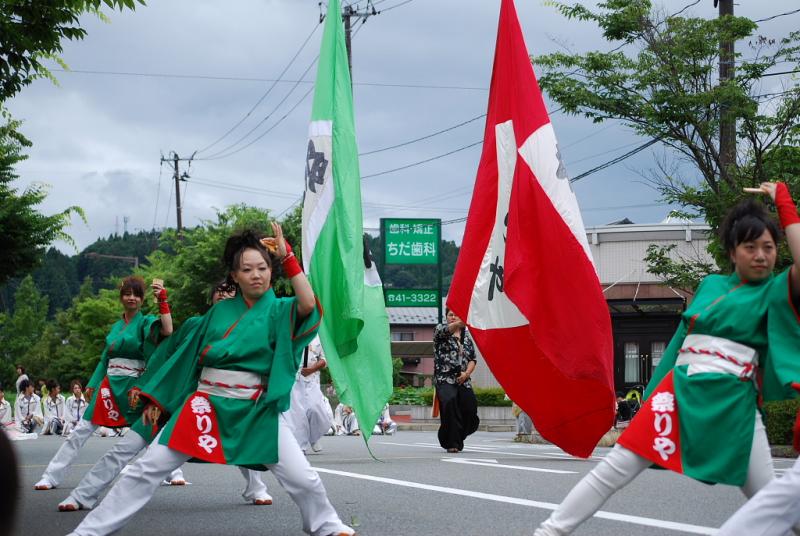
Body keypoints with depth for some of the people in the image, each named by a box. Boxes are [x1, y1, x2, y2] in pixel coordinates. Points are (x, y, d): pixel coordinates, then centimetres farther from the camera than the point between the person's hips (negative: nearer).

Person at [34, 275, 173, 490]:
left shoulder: (146, 322, -5)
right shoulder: (116, 326, 13)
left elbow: (167, 330, -27)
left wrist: (162, 300, -31)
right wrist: (93, 384, 15)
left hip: (133, 385, -5)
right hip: (109, 384, 5)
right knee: (81, 431, 2)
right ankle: (51, 477, 3)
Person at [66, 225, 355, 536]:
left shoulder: (279, 311, 0)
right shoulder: (219, 311, 9)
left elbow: (308, 304, -23)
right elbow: (191, 355, 15)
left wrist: (287, 256, -21)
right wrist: (157, 398, 14)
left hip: (256, 409, -2)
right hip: (206, 403, 2)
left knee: (301, 477, -6)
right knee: (147, 469, -2)